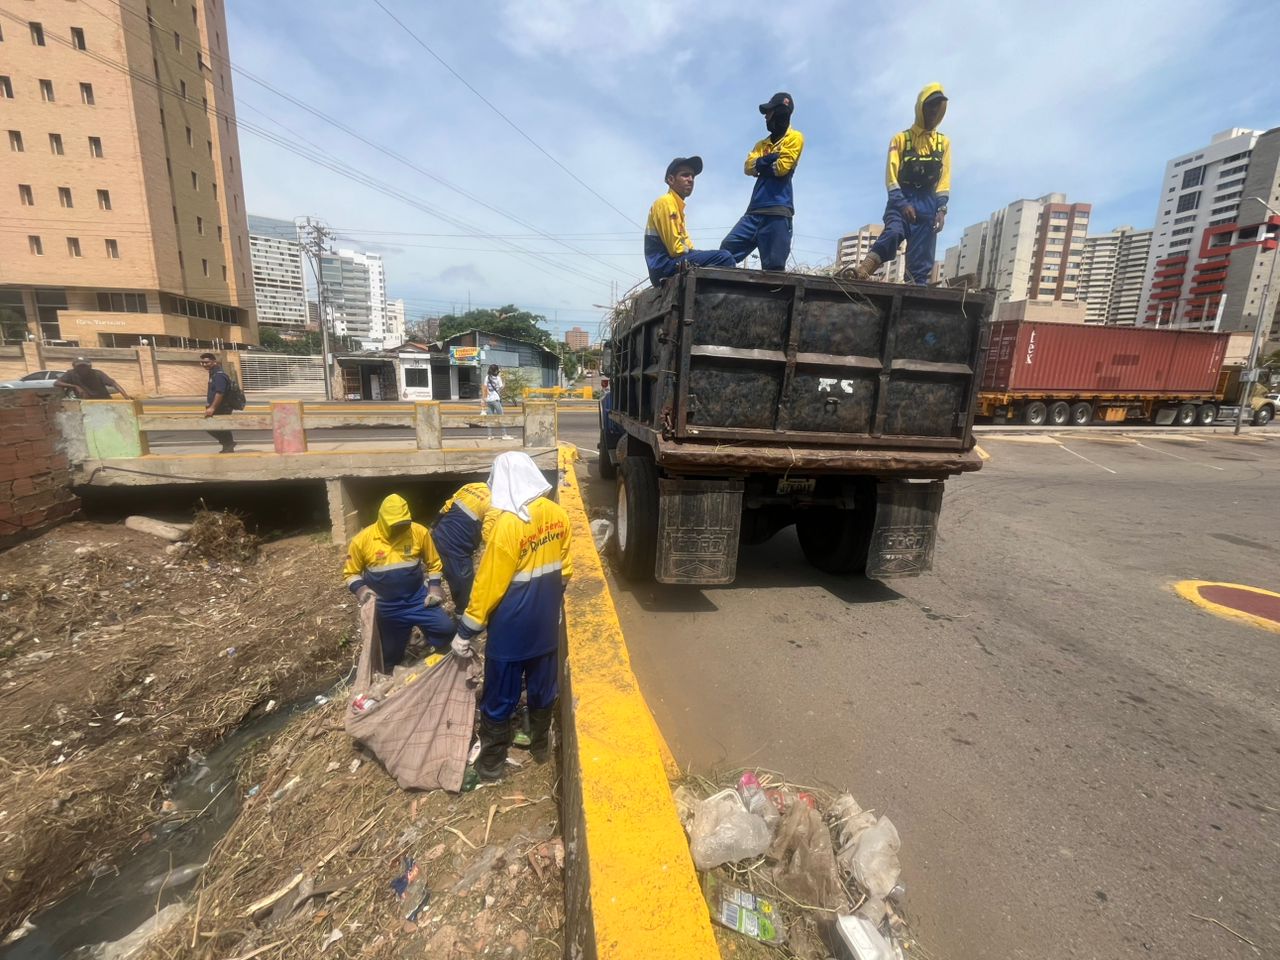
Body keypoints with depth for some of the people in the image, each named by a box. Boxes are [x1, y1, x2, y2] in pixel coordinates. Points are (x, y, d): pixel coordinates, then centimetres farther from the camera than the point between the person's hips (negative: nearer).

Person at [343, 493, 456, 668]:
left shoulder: (419, 532, -11)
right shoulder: (362, 540, -13)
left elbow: (433, 563, 4)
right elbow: (350, 572, 1)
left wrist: (434, 586, -5)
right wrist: (360, 589, -18)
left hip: (417, 598, 1)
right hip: (385, 606, 0)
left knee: (446, 628, -12)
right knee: (390, 655, 12)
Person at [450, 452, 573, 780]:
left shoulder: (508, 523, -24)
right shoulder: (558, 515, -4)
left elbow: (489, 583, -20)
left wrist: (466, 630, -9)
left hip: (511, 625, -6)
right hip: (546, 620, 6)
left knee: (499, 697, 12)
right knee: (543, 687, 22)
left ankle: (491, 762, 29)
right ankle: (540, 746, 40)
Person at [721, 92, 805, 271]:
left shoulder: (794, 138, 7)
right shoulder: (762, 143, 27)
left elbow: (782, 167, -7)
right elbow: (748, 168, 10)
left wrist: (760, 165, 7)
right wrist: (770, 159, -4)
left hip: (777, 210, -7)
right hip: (755, 210, 7)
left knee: (773, 266, -13)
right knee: (726, 250, -7)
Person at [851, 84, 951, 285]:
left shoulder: (944, 142, 16)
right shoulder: (900, 139, 8)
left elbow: (944, 178, 10)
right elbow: (892, 175, -2)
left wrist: (941, 208, -5)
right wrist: (901, 204, -16)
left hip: (928, 203, 4)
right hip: (901, 199, -3)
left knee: (922, 255, -5)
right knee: (893, 233, -33)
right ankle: (863, 270, -44)